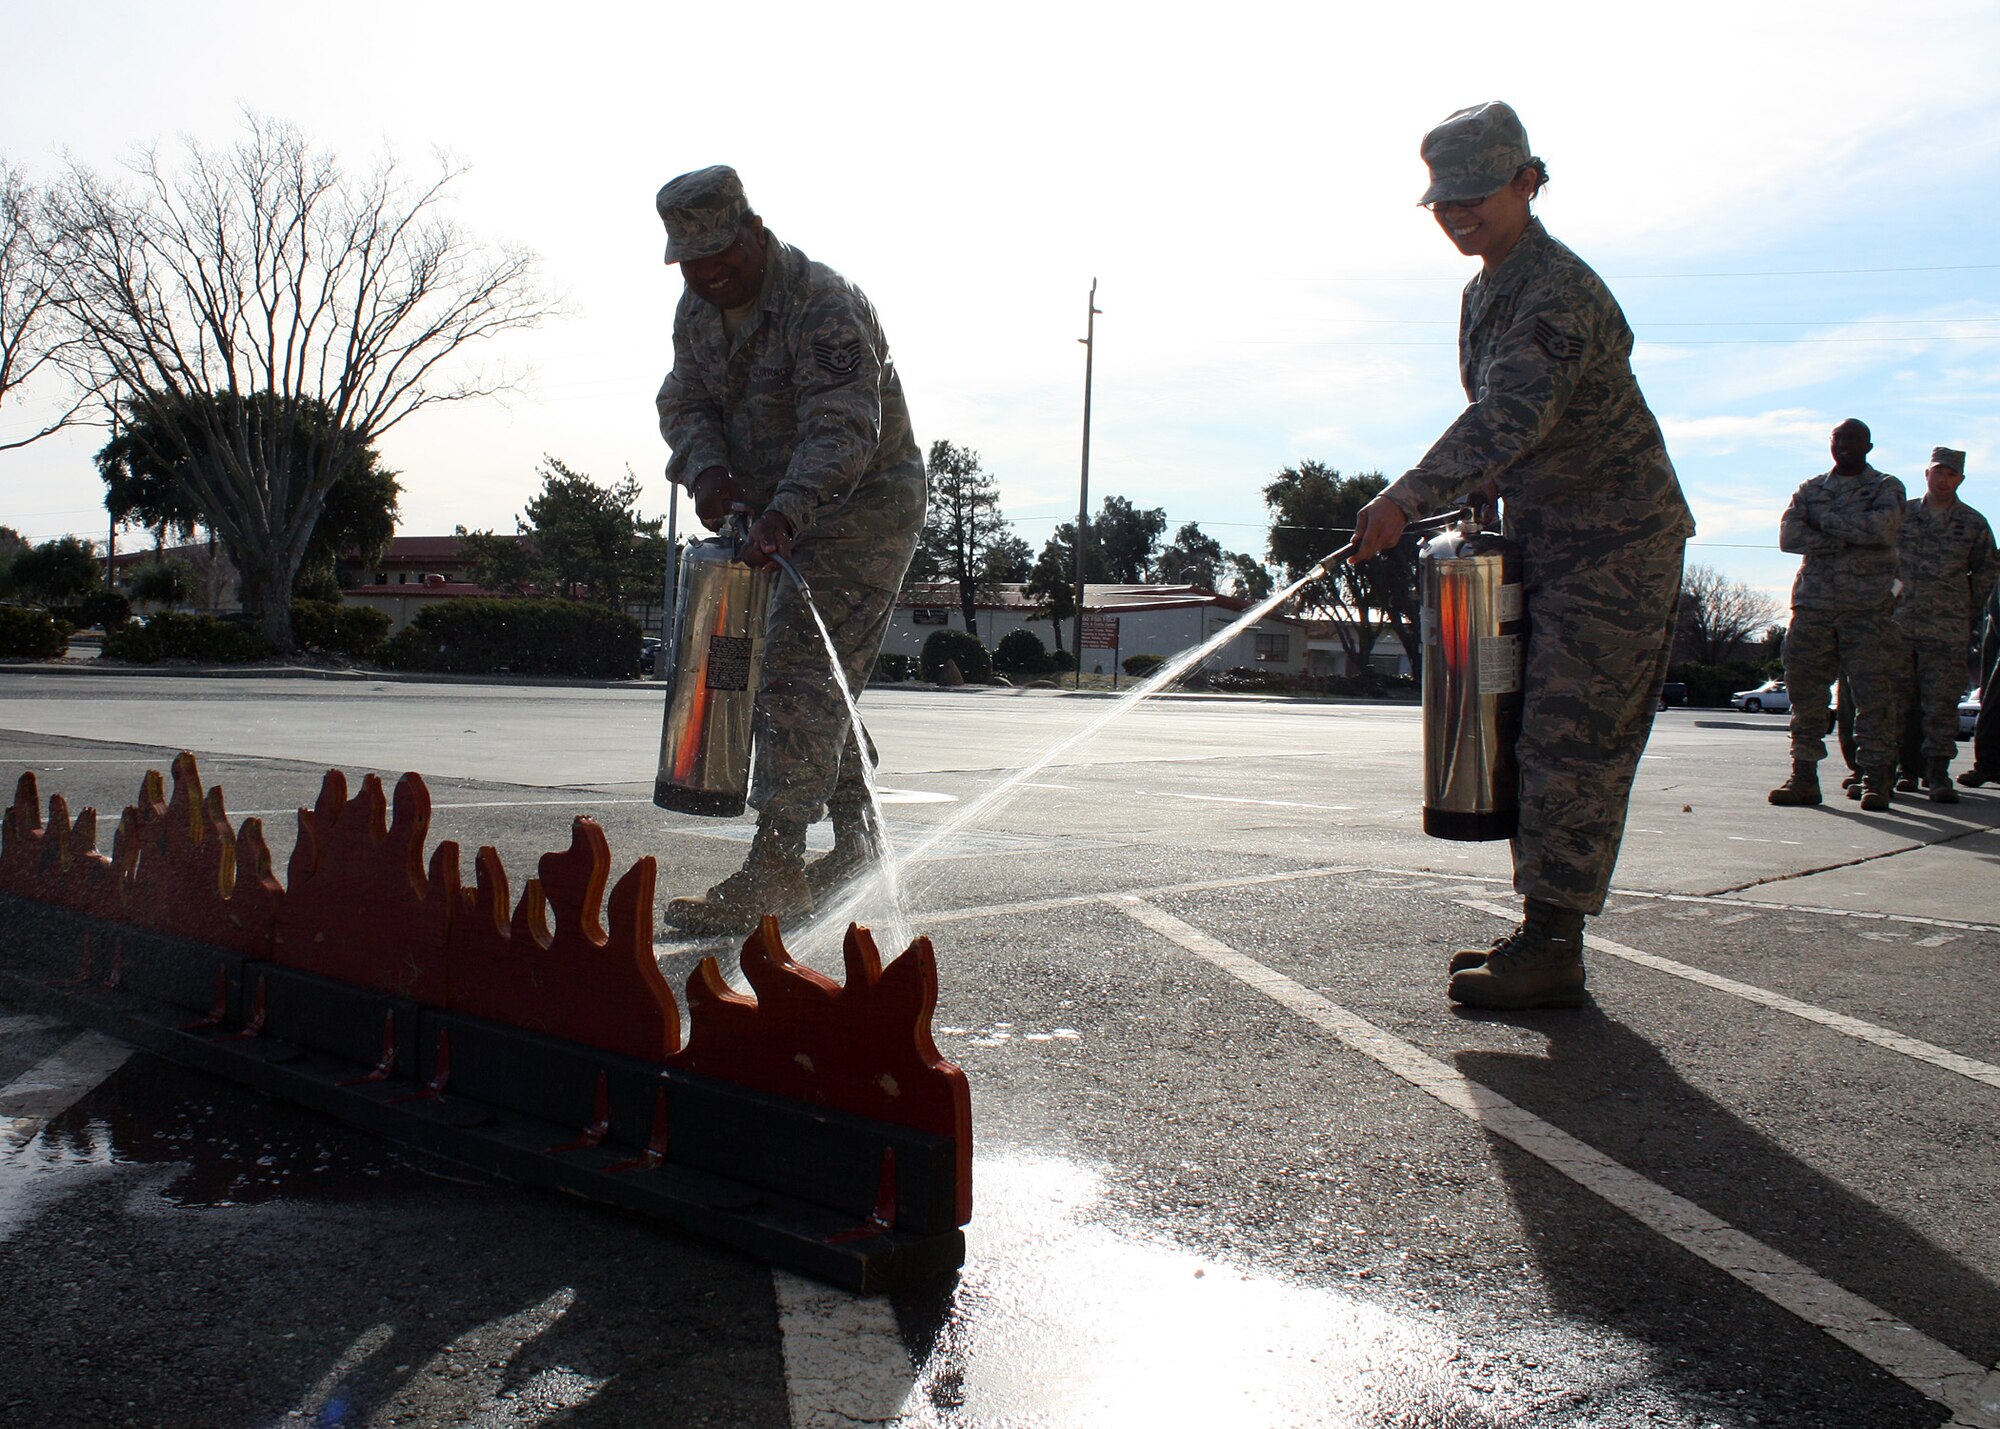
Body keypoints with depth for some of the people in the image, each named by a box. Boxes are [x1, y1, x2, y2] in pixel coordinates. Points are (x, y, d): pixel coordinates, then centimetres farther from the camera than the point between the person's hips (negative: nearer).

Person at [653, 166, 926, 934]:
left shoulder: (823, 306, -23)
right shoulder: (697, 310, 5)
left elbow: (844, 431, -32)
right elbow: (683, 402, 1)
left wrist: (783, 514, -46)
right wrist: (707, 469, -21)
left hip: (864, 503, -9)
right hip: (778, 510, 9)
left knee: (798, 674, -19)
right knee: (820, 686, 13)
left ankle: (775, 870, -21)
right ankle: (855, 840, 24)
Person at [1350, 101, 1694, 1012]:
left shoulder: (1560, 294, -20)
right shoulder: (1488, 290, 13)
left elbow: (1509, 420, -36)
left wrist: (1407, 498, -46)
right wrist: (1478, 509, 10)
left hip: (1614, 544, -10)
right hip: (1546, 543, 10)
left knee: (1571, 744, -11)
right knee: (1535, 737, 10)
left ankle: (1552, 950, -6)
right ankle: (1544, 932, 18)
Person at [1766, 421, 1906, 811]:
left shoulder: (1886, 487, 9)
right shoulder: (1809, 489, 17)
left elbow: (1883, 527, -12)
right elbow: (1788, 536, 0)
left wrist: (1824, 521, -5)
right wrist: (1849, 538, -8)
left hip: (1868, 605, -3)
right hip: (1813, 602, 3)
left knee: (1873, 693, -5)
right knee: (1805, 690, 0)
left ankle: (1876, 778, 0)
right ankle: (1804, 775, 5)